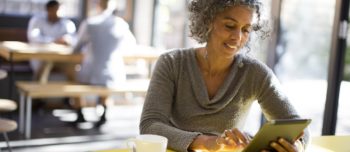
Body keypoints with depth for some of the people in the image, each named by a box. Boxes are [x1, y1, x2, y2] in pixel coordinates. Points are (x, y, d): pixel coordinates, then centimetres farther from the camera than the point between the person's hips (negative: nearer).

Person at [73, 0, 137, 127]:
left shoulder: (89, 23, -7)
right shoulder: (122, 24, -2)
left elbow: (77, 49, 6)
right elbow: (132, 44, 17)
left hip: (90, 76, -1)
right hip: (115, 78, 2)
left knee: (76, 74, 32)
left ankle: (80, 115, 35)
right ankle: (103, 114, 33)